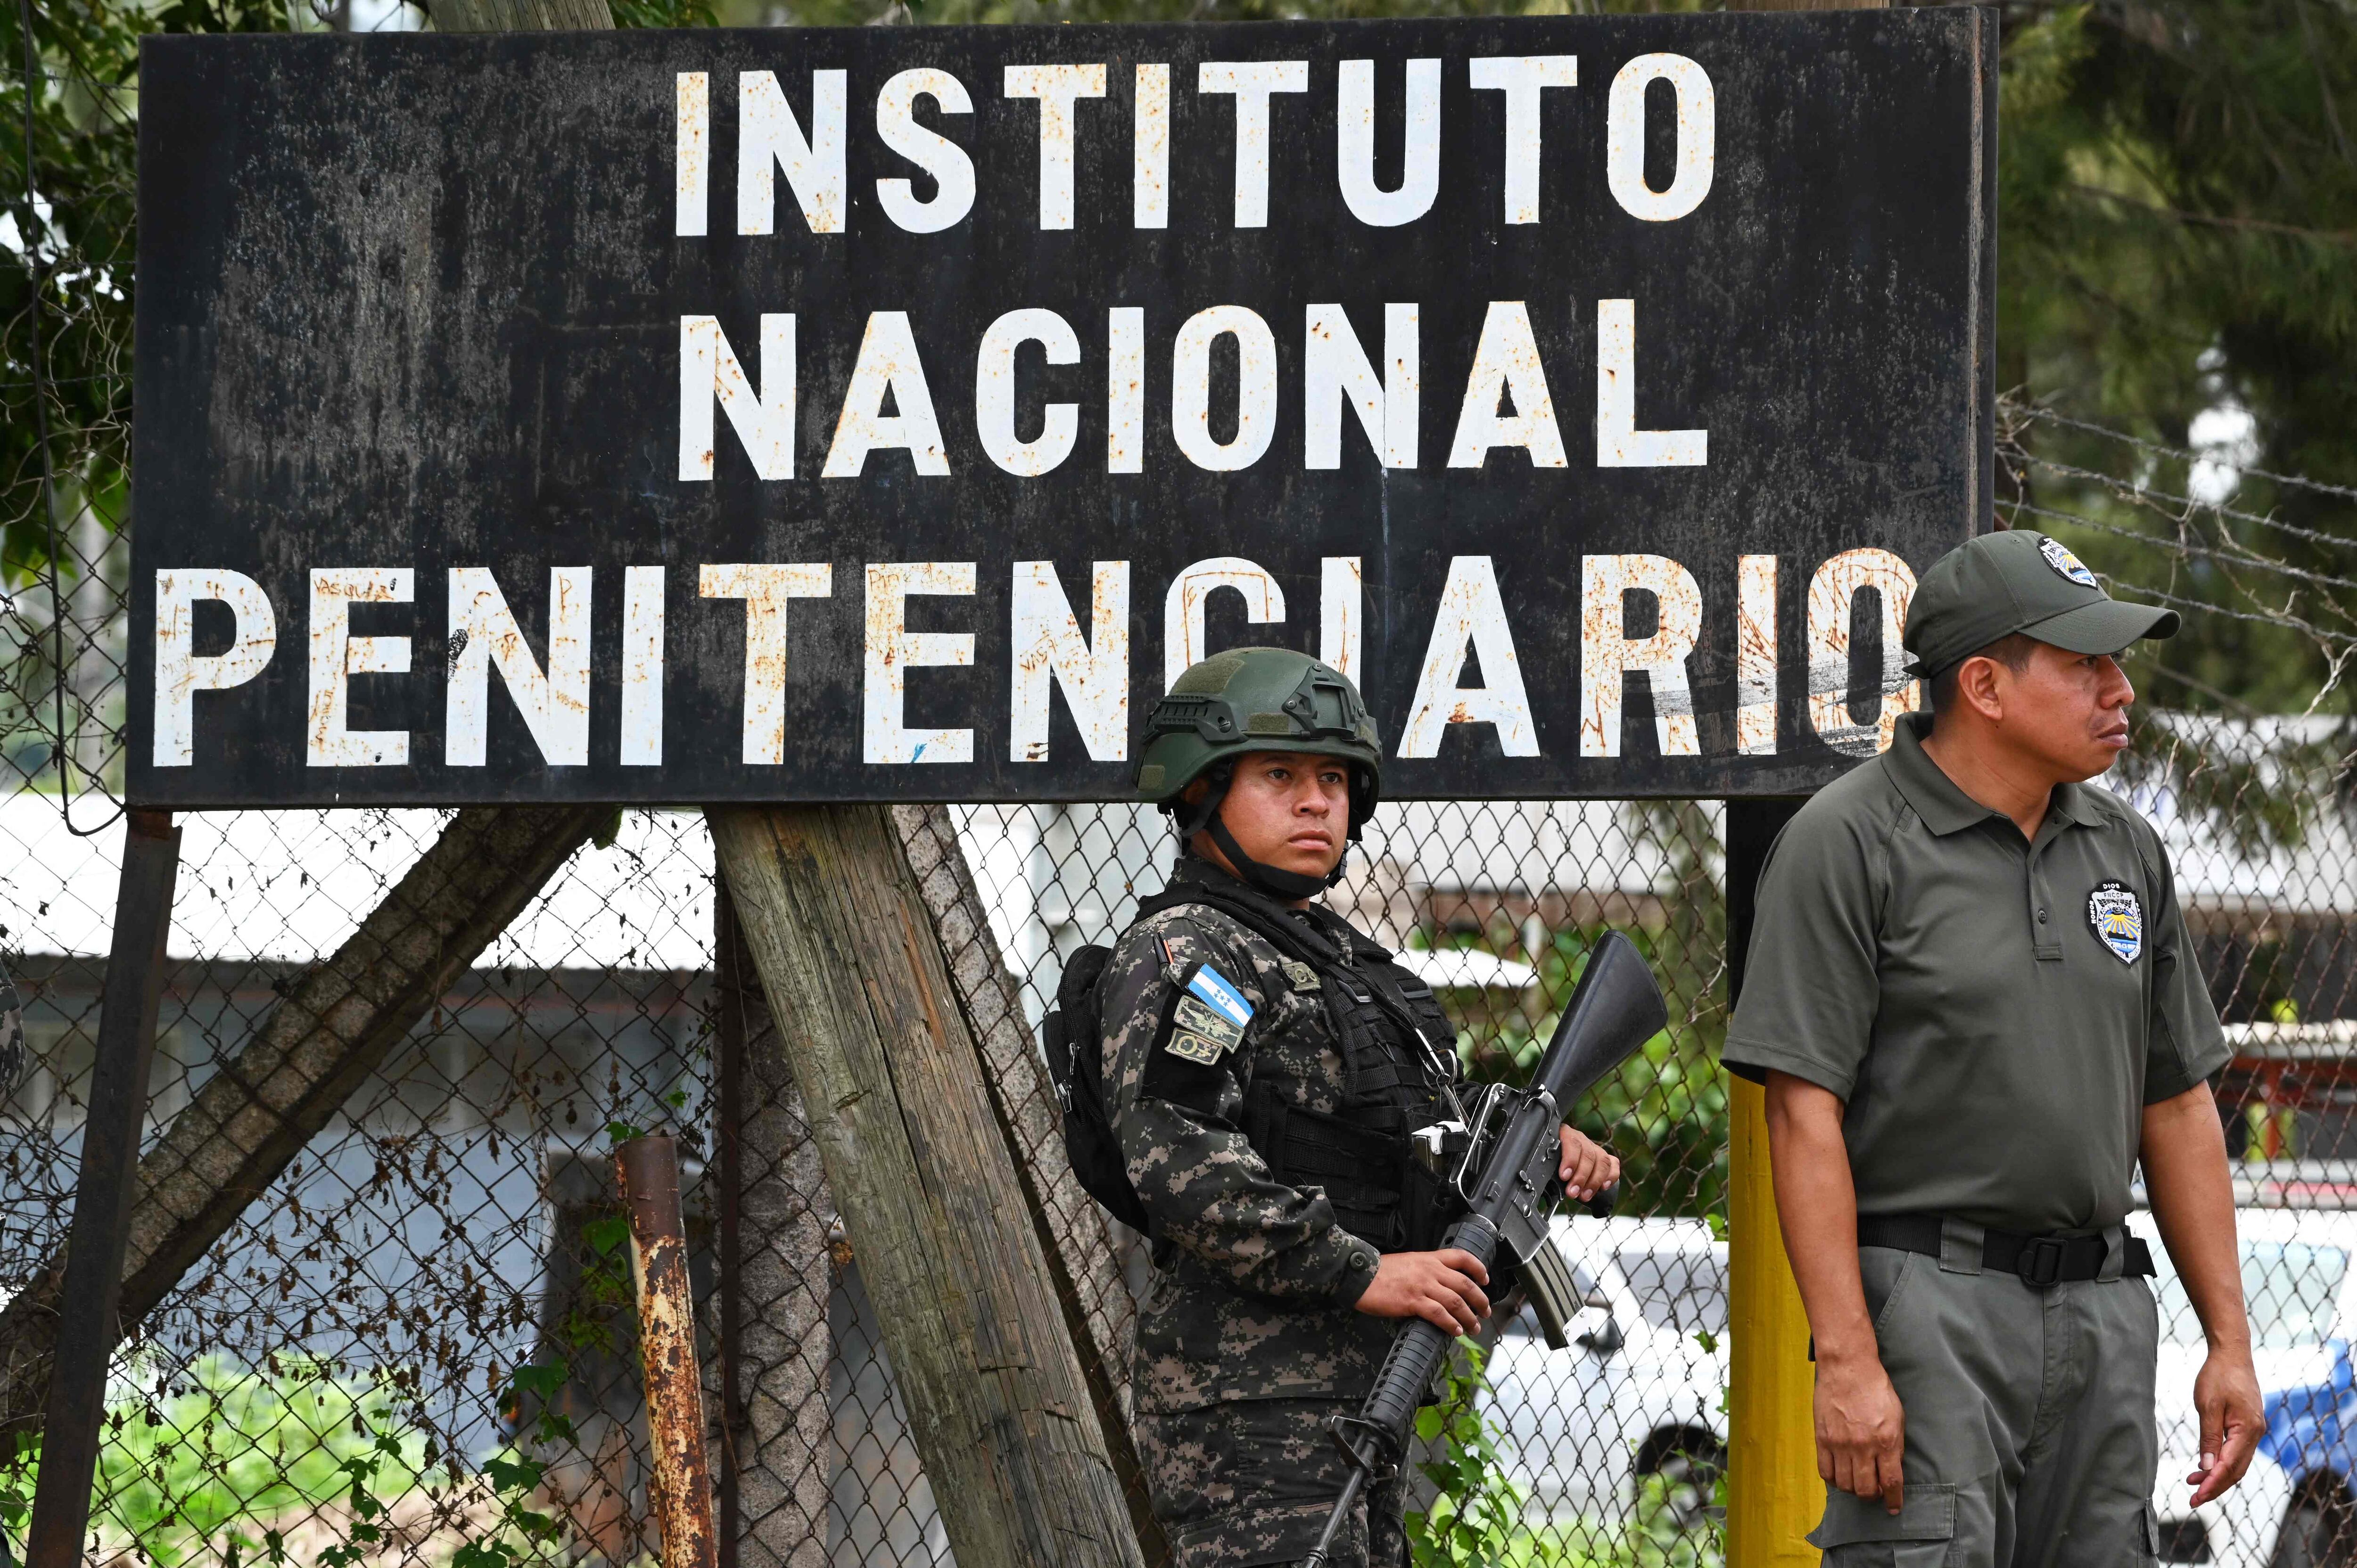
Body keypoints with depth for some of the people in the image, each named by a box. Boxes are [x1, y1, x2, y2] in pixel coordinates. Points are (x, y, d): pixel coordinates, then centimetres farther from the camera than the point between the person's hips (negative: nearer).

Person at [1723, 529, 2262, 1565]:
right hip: (1928, 1310, -6)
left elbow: (2176, 1105, 18)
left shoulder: (2124, 849, 14)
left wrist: (2229, 1340, 13)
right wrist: (1848, 1361, -18)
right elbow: (1804, 1112, -11)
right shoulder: (1848, 844, -6)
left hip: (2102, 1313, 6)